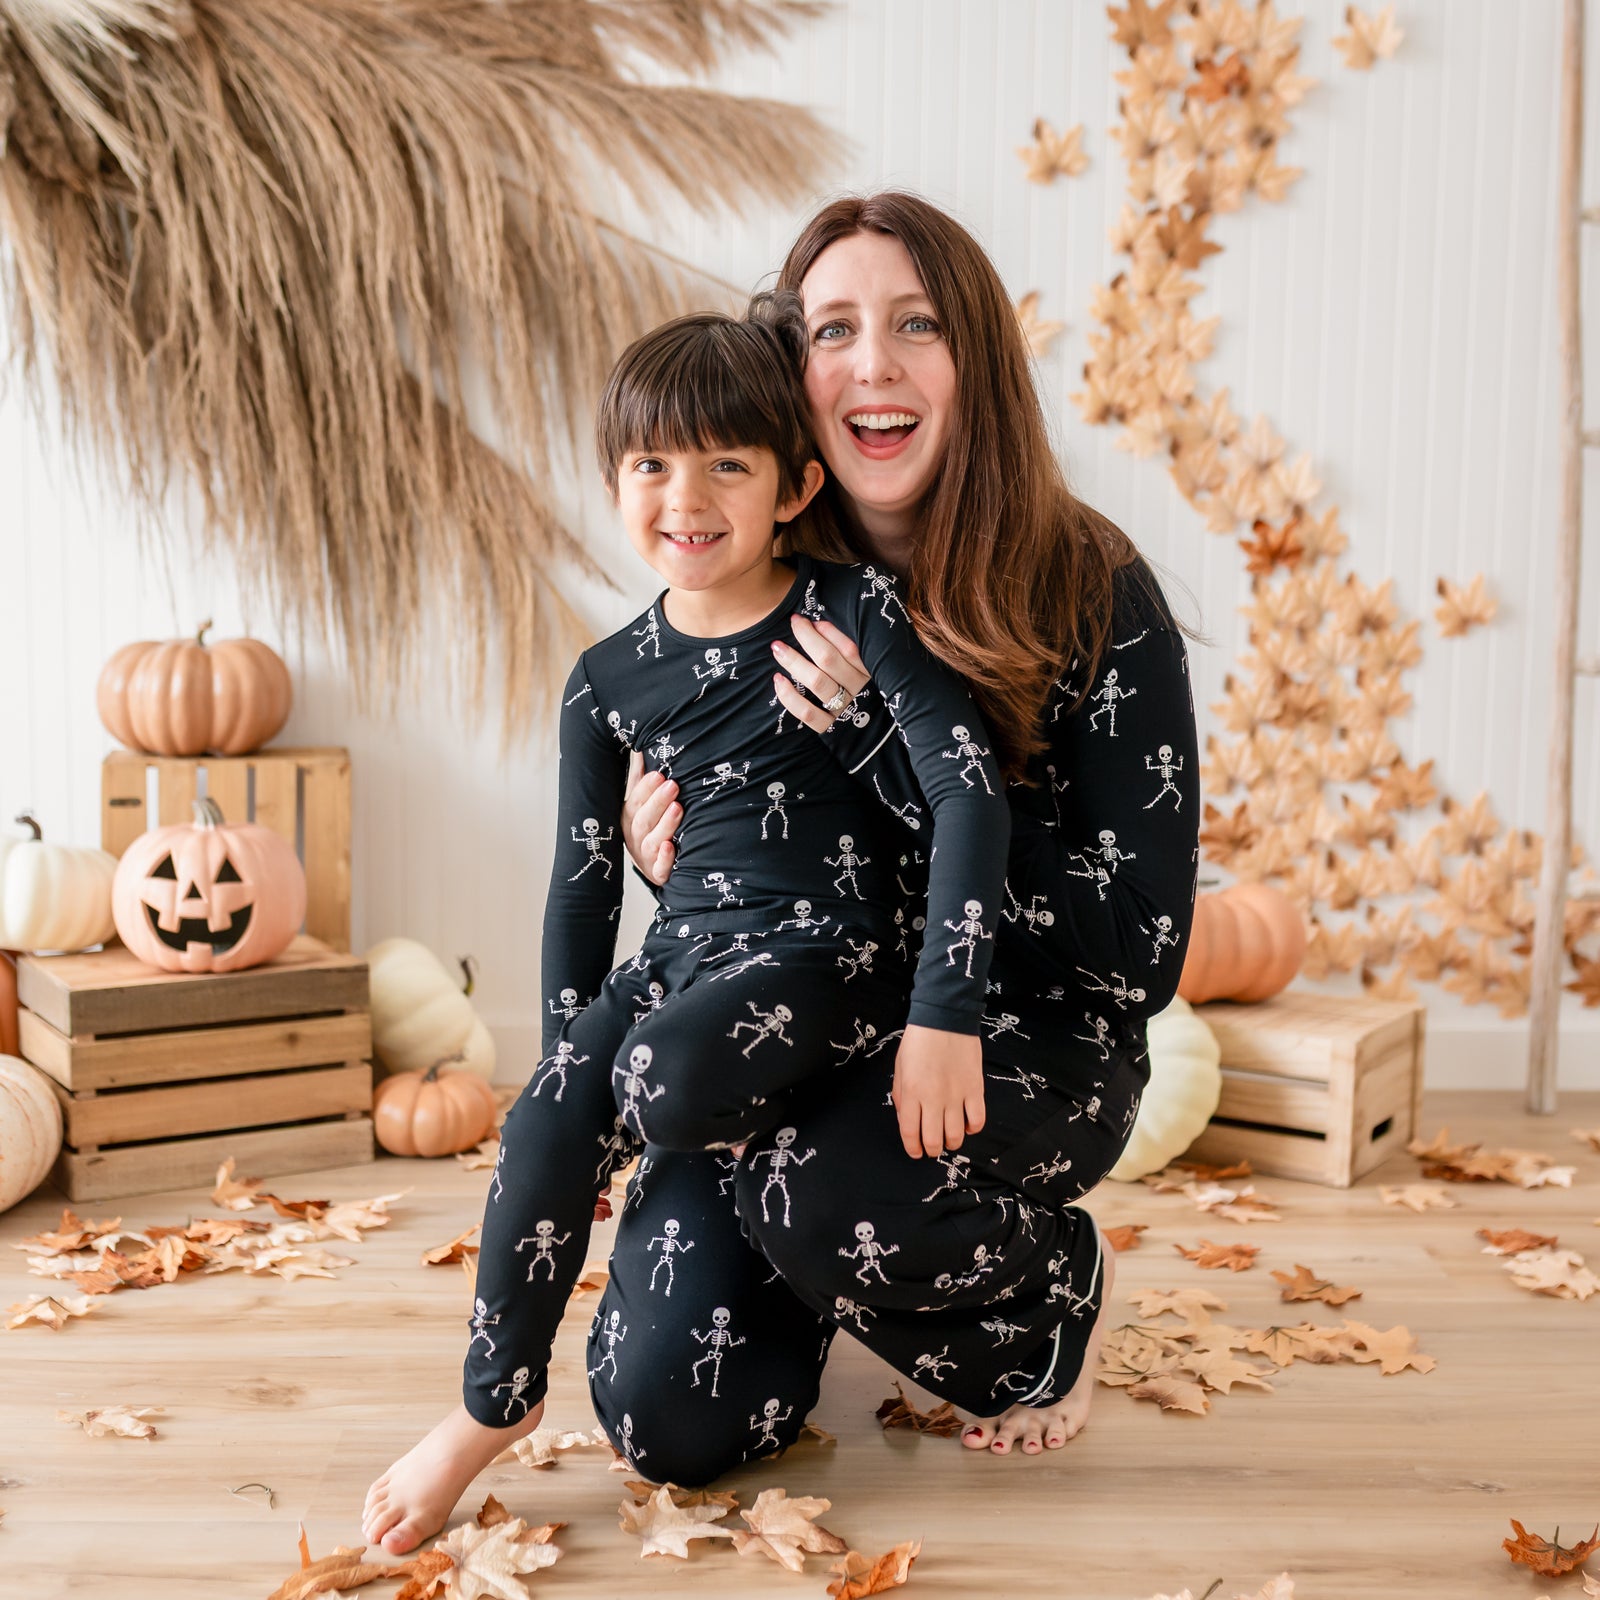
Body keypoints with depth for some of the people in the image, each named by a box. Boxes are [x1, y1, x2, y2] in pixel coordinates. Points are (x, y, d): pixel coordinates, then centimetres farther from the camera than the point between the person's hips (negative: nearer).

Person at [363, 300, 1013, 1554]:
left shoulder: (856, 612, -6)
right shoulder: (611, 680, 7)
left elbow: (971, 795, -14)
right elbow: (584, 885, 13)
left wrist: (945, 1012, -22)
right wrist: (567, 1065, 11)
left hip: (830, 954, -4)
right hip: (685, 951, 5)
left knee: (663, 1079, -33)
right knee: (549, 1118, -22)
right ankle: (495, 1401, 1)